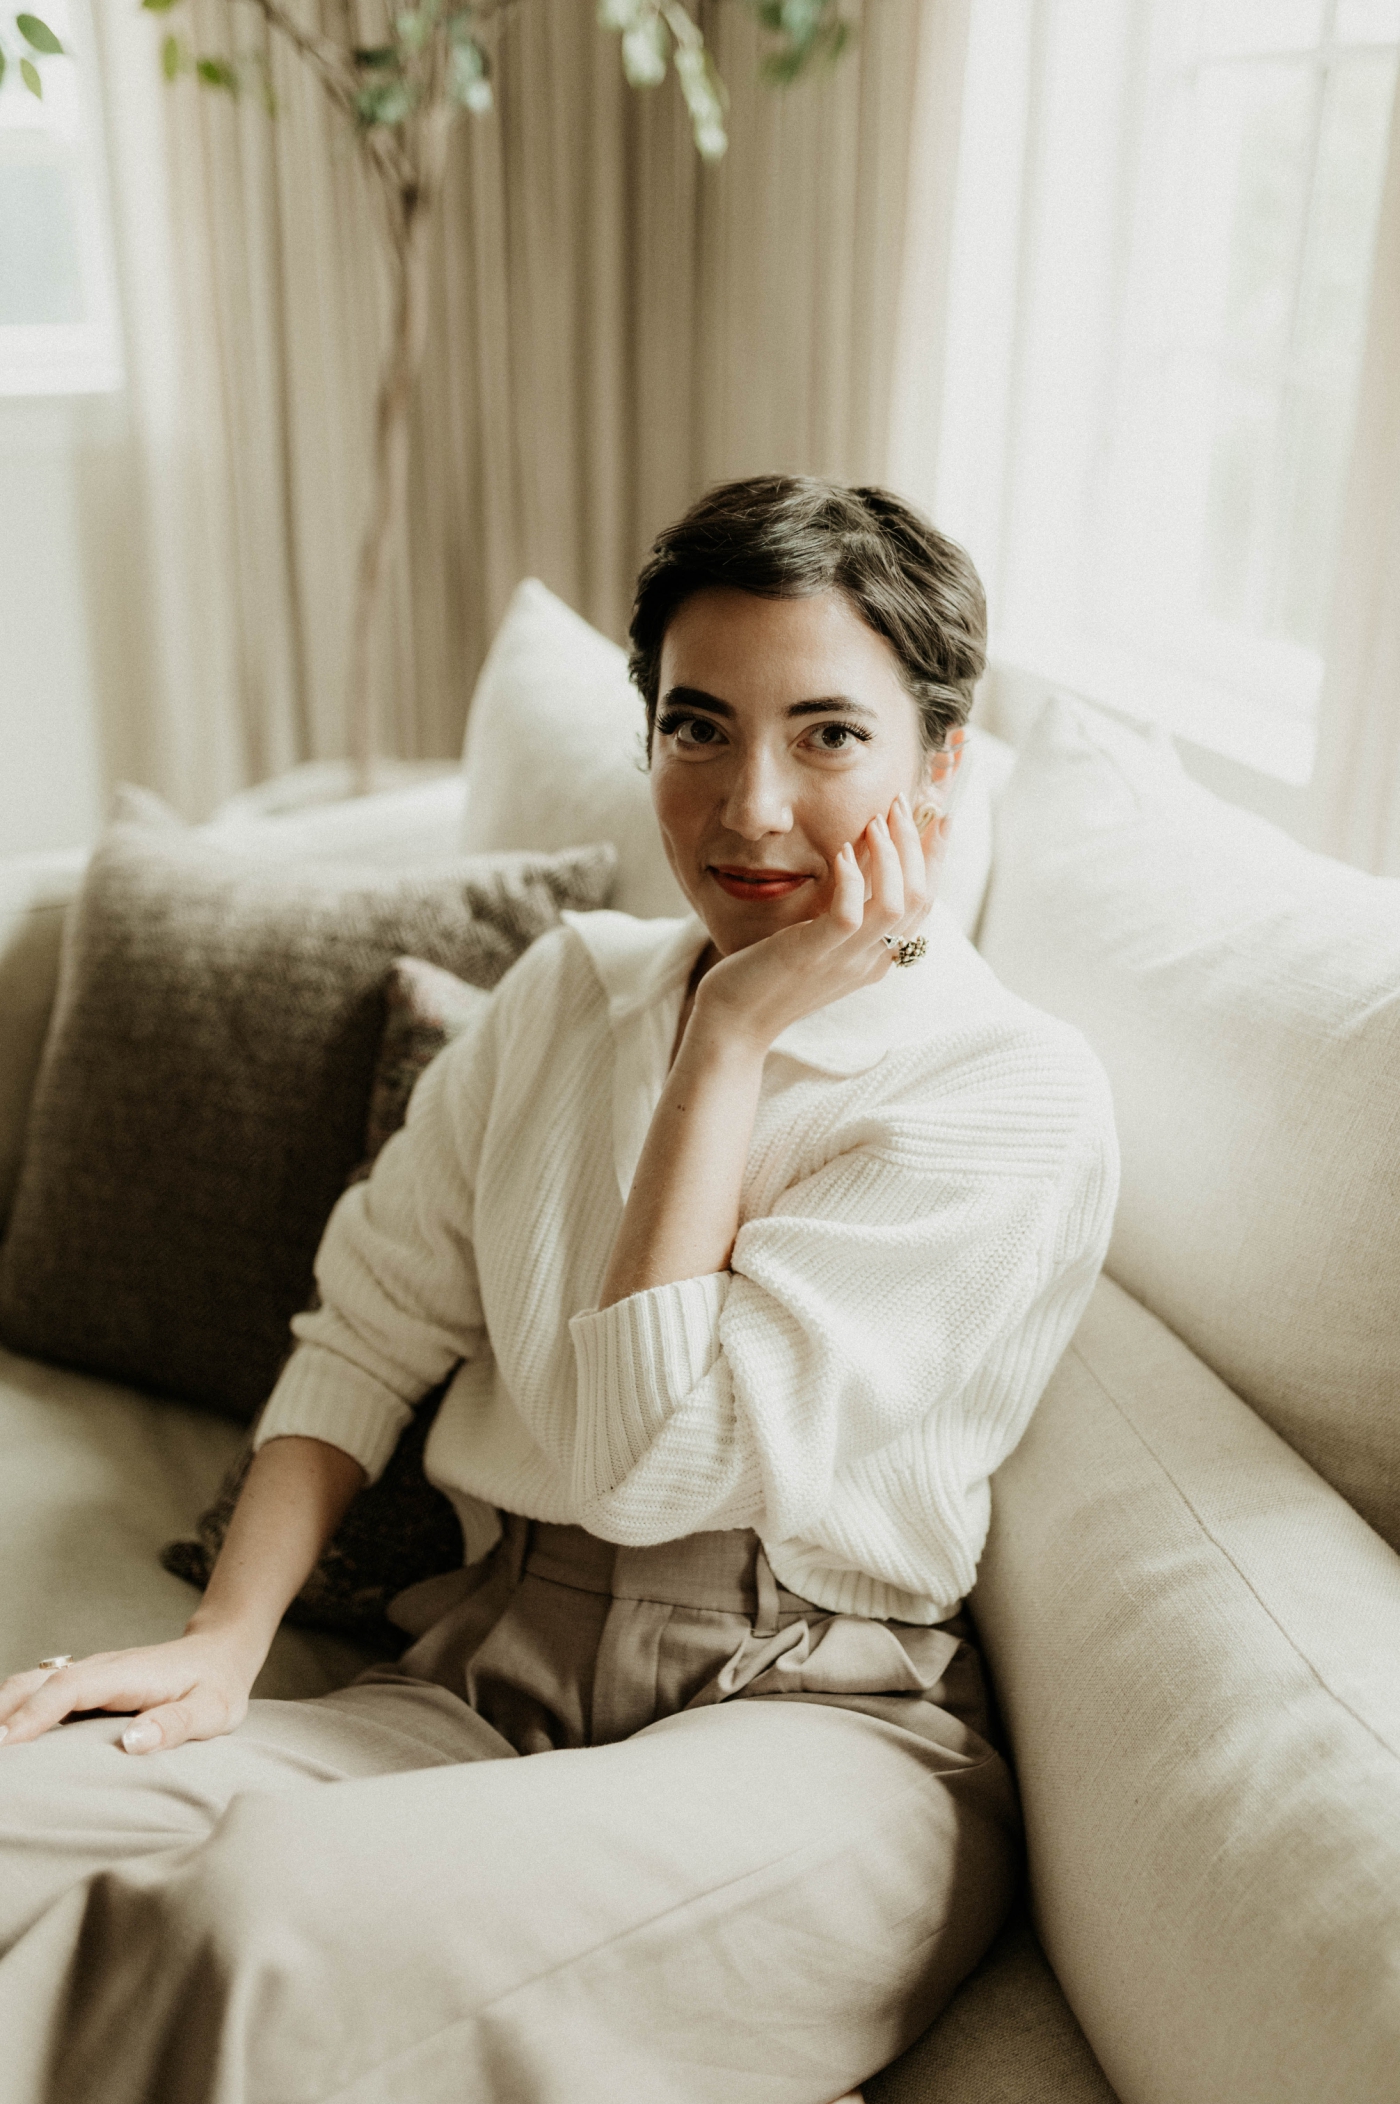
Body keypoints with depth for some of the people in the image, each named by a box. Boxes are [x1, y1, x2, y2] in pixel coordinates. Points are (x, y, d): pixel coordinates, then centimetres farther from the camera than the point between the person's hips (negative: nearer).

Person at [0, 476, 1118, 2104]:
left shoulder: (1019, 1096, -9)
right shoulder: (573, 982, 9)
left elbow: (656, 1455, -16)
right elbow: (372, 1323, 9)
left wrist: (735, 1033, -12)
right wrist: (224, 1637, -3)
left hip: (810, 1725, -4)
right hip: (485, 1681, 5)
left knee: (276, 1917, -31)